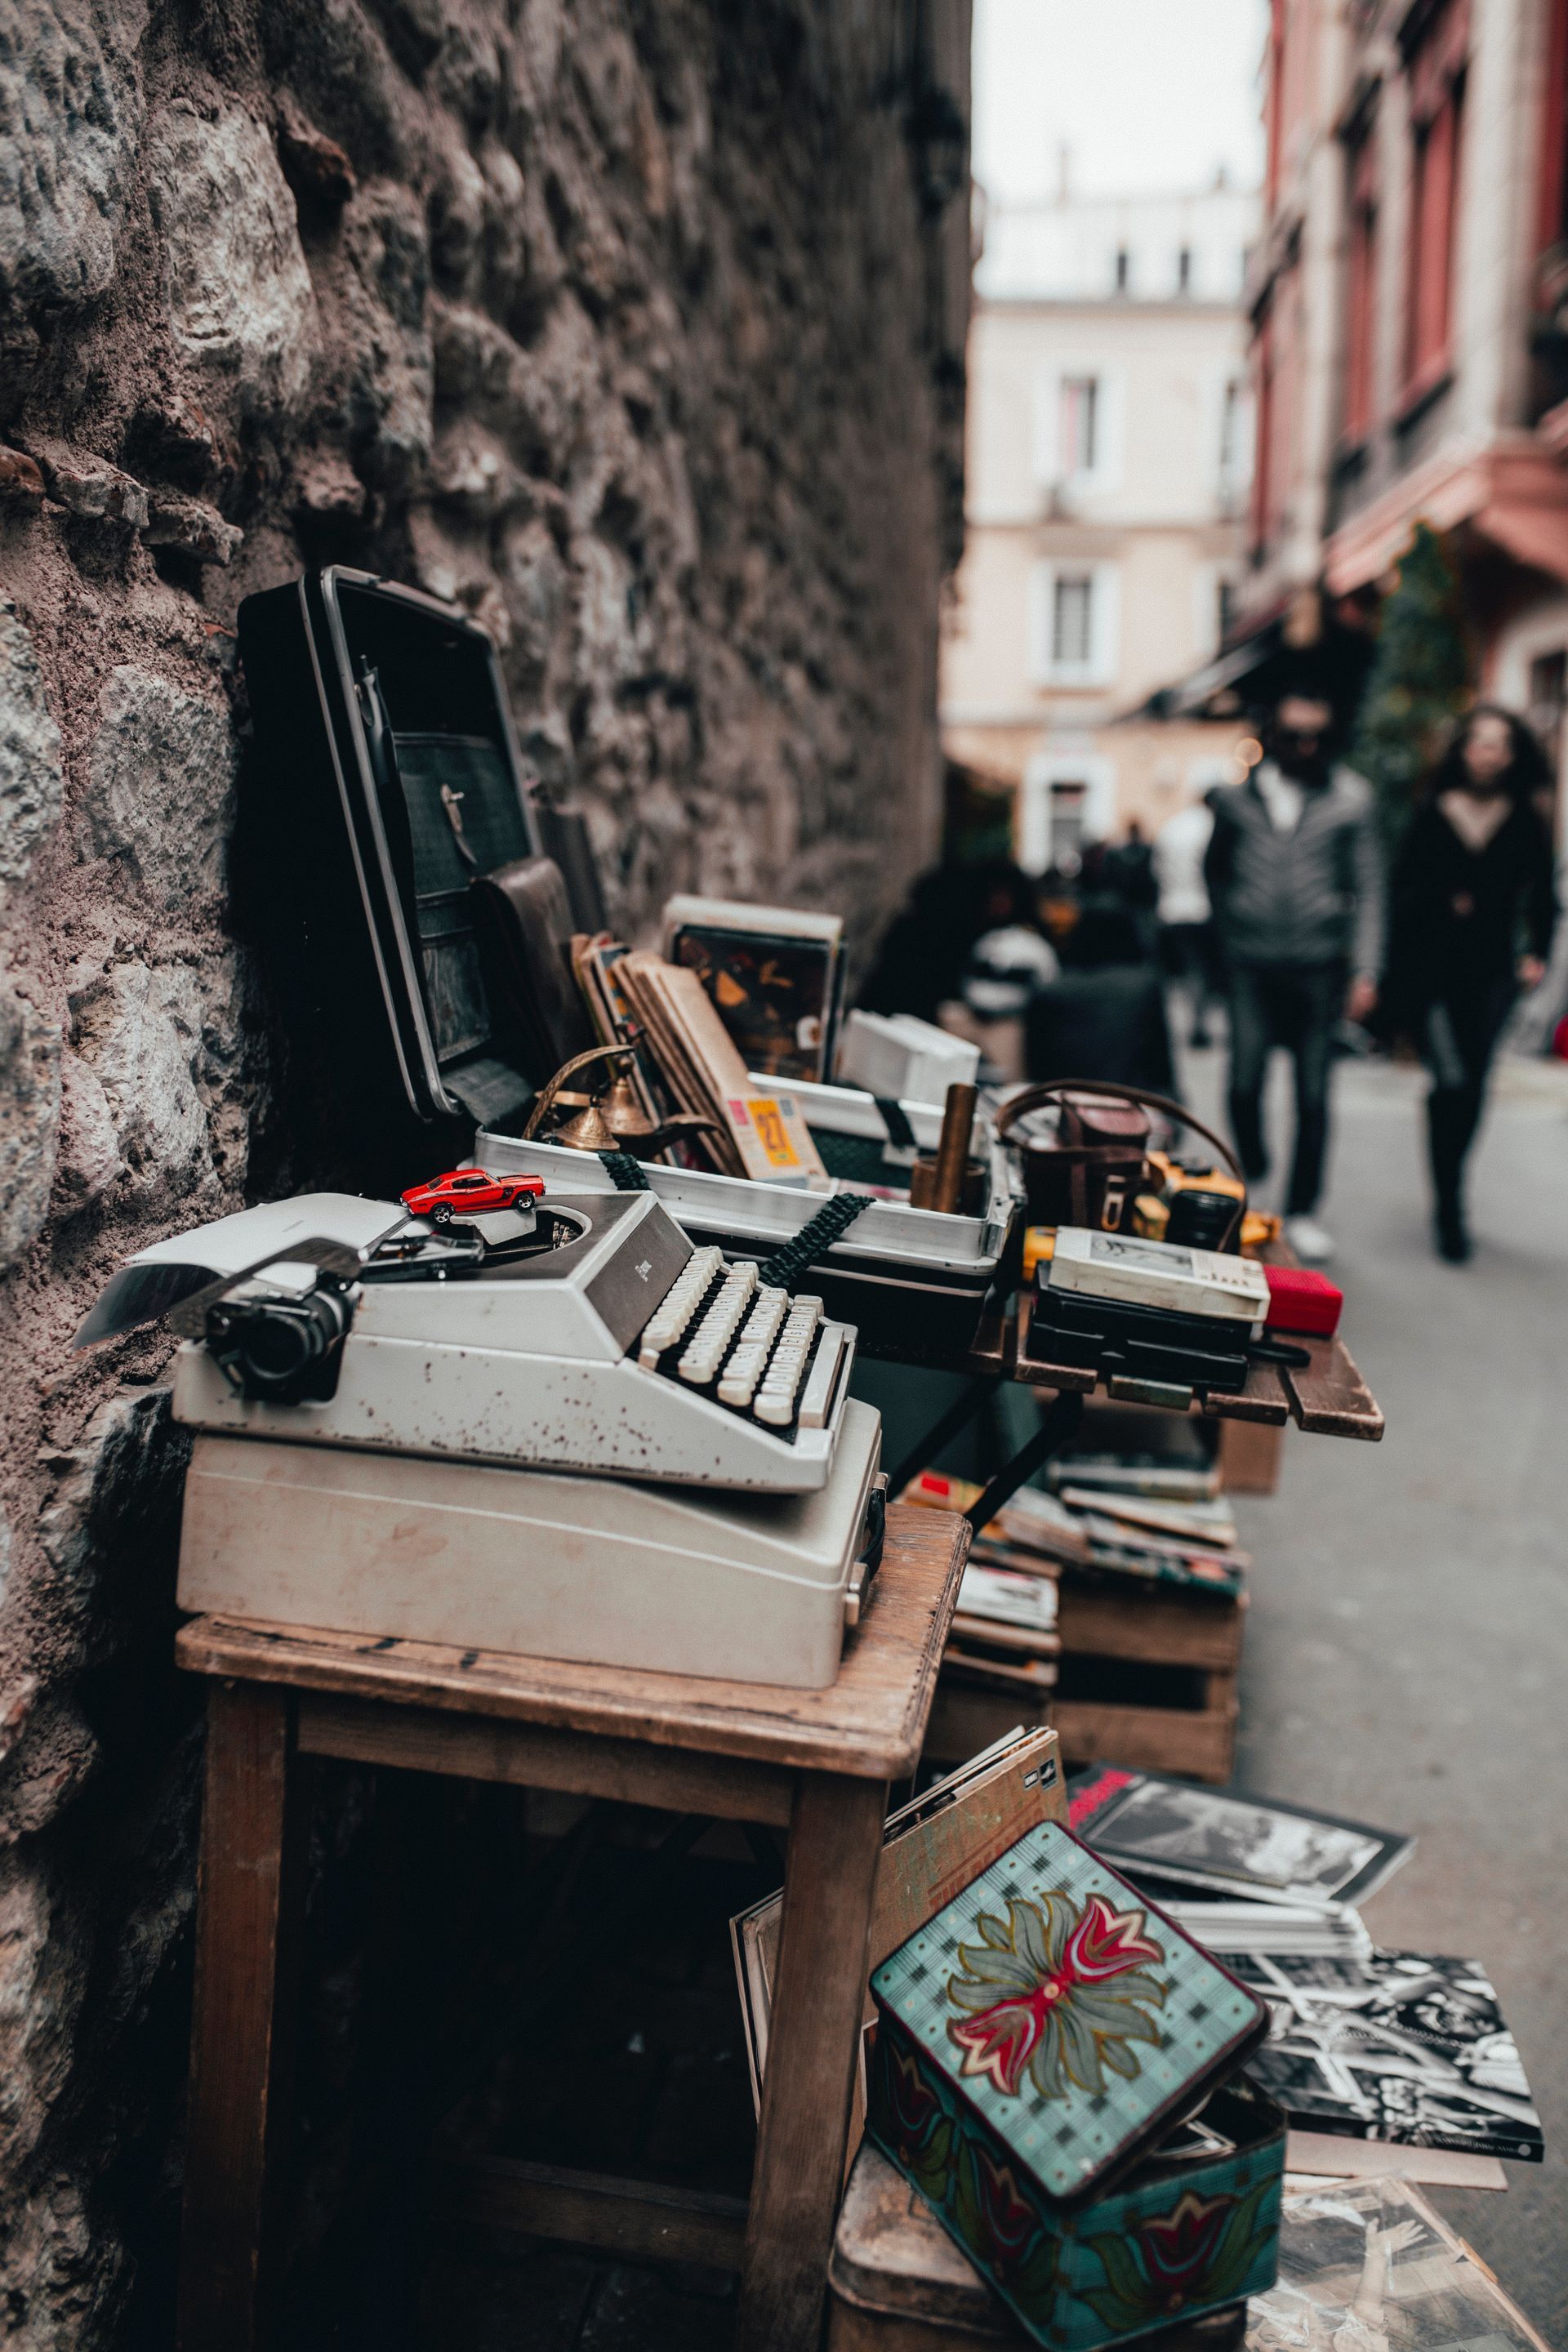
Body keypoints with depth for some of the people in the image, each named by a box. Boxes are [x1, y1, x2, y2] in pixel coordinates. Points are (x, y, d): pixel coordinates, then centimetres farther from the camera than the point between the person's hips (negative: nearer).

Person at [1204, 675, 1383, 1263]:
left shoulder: (1350, 796, 3)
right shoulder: (1237, 791, 4)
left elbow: (1368, 887, 4)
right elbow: (1214, 866, 19)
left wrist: (1365, 970, -2)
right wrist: (1230, 925, 11)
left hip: (1318, 965, 0)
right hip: (1252, 964, 0)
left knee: (1313, 1093, 3)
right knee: (1245, 1082, -4)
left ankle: (1301, 1211, 15)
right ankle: (1249, 1183, 22)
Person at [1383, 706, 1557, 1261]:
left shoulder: (1525, 823, 6)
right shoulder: (1432, 815, 1)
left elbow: (1540, 897, 10)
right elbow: (1402, 892, 2)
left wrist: (1536, 953, -3)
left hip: (1490, 975, 3)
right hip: (1431, 971, -3)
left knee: (1472, 1088, 4)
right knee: (1452, 1081, -14)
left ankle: (1448, 1201, 24)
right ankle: (1449, 1212, -5)